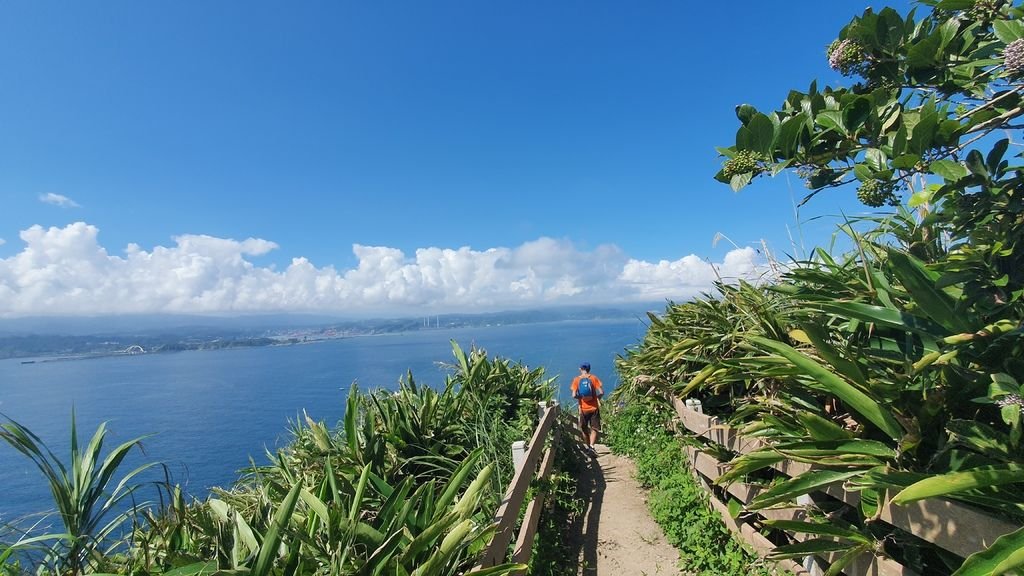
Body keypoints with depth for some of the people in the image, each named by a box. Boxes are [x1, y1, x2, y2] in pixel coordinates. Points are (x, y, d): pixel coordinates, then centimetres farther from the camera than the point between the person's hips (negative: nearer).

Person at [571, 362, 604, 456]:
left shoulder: (576, 379, -3)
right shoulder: (594, 378, -3)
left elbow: (574, 395, -12)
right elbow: (601, 392, -10)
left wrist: (580, 397, 7)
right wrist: (597, 398, 10)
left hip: (583, 409, 0)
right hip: (594, 408, 0)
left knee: (584, 430, 17)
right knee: (594, 429, 7)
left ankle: (588, 447, 25)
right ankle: (591, 446, -11)